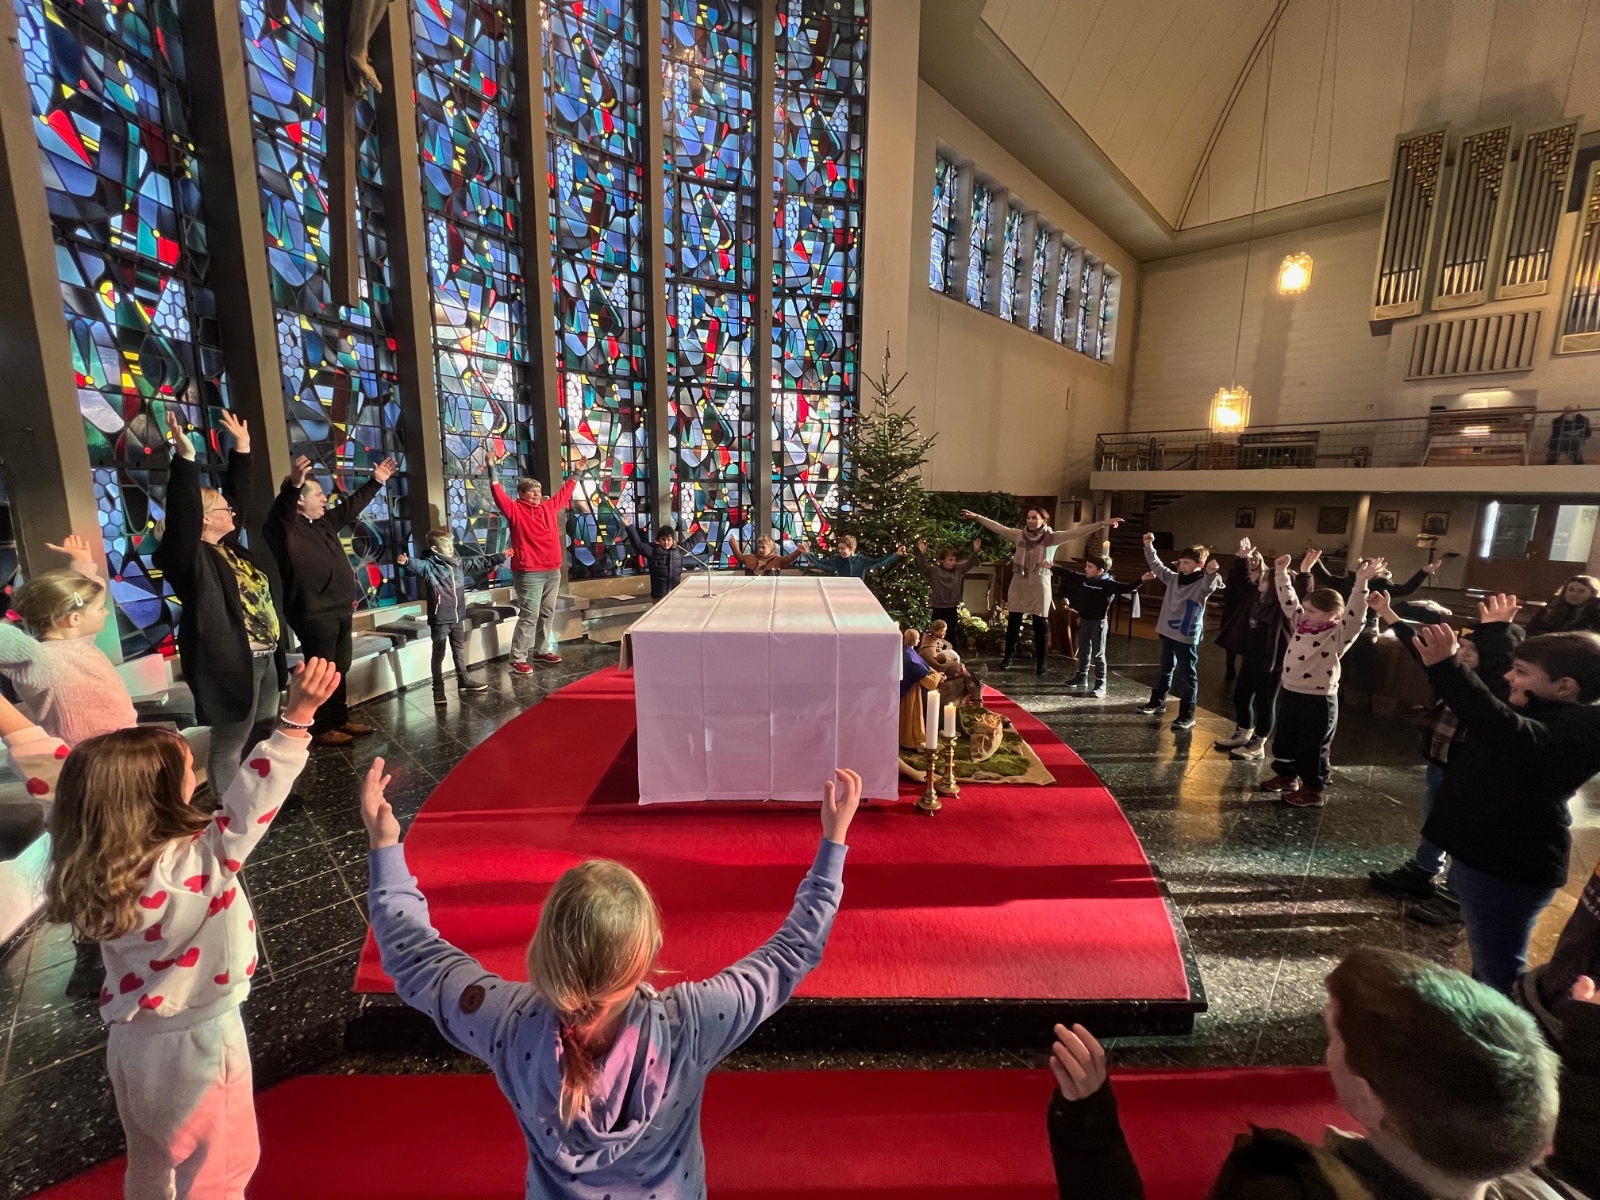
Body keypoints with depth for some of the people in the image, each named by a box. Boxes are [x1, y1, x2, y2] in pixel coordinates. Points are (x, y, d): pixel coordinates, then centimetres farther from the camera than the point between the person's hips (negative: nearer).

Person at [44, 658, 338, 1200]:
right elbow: (248, 807, -43)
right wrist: (297, 717, -49)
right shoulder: (191, 867, -32)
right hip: (194, 1046, -7)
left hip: (133, 1043, 7)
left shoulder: (98, 874, -12)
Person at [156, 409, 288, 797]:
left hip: (265, 657, 9)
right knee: (229, 743, 0)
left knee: (264, 734, 21)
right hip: (231, 662, -9)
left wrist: (241, 449, 20)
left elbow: (239, 495, 18)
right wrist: (185, 459, -36)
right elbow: (181, 517, -30)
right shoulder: (193, 558, -12)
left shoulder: (228, 547, 11)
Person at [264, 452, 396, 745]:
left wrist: (376, 481, 30)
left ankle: (340, 719, 27)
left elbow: (352, 505, 27)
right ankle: (321, 728, 10)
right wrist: (293, 485, -53)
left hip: (341, 610, 9)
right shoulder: (284, 527, -11)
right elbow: (282, 510, -34)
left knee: (340, 669, 16)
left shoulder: (325, 521, 14)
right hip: (314, 614, -9)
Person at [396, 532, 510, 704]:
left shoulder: (459, 563, 7)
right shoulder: (430, 566, -14)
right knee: (439, 654, 4)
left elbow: (480, 562, 17)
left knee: (459, 649, 20)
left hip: (458, 616, 7)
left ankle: (463, 680, 34)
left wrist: (500, 556, 21)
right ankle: (438, 688, 13)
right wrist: (406, 562, -57)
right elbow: (417, 565, -34)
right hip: (440, 619, -7)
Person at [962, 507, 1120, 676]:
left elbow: (1076, 532, -14)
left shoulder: (1052, 537, -7)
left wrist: (1103, 524, -22)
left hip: (1040, 587, -2)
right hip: (1018, 586, 2)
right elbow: (997, 527, 5)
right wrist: (977, 517, 7)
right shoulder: (1018, 535, 0)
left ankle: (1040, 662, 18)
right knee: (1013, 622, 11)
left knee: (1041, 625, 5)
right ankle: (1008, 656, 25)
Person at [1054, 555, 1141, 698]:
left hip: (1098, 623, -6)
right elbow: (1069, 574, 13)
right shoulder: (1083, 579, 0)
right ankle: (1082, 677, 34)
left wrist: (1142, 579, -40)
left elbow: (1127, 588, -25)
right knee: (1083, 651, 19)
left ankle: (1100, 684, 5)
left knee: (1098, 654, -1)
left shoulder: (1108, 584, -17)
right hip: (1084, 621, 6)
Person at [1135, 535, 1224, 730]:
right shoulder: (1174, 578, 5)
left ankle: (1187, 715, 5)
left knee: (1186, 675, 0)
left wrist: (1212, 573, -57)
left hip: (1187, 637, -6)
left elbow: (1209, 586, -35)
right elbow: (1157, 565, 11)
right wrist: (1149, 547, 3)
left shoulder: (1203, 583, -13)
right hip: (1167, 632, 7)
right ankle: (1157, 702, 34)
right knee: (1165, 670, 20)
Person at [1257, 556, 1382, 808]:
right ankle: (1286, 776, 37)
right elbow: (1288, 600, 10)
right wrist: (1281, 572, 6)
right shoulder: (1301, 624, 5)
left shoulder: (1339, 634, -13)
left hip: (1318, 700, -7)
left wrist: (1361, 583, -38)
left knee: (1312, 748, 6)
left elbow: (1355, 614, -29)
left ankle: (1313, 790, 21)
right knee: (1283, 740, 19)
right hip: (1289, 693, 7)